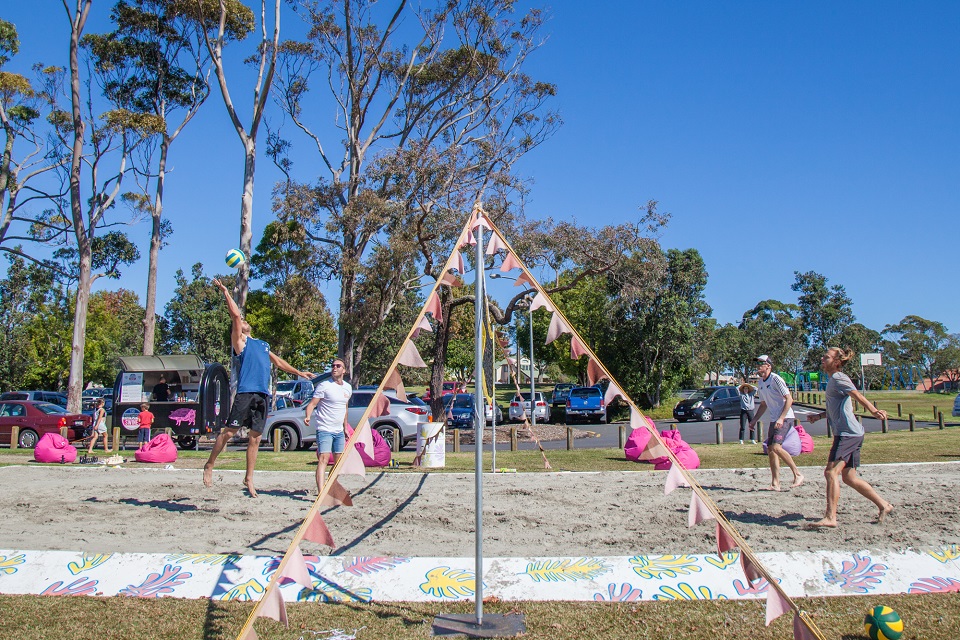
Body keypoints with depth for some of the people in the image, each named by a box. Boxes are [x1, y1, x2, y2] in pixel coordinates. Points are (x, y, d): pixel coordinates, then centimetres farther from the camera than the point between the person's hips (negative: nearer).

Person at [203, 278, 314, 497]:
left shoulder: (263, 345, 26)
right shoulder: (239, 341, 7)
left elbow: (278, 361, 35)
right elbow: (235, 315, -1)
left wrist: (299, 372, 36)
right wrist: (225, 291, 1)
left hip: (263, 395, 6)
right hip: (246, 393, -5)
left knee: (255, 438, 5)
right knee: (229, 431, -6)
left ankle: (249, 479, 11)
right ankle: (209, 466, 9)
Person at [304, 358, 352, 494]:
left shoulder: (348, 388, 11)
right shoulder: (324, 386, -9)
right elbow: (312, 404, -14)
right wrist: (308, 416, -32)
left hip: (339, 431, 7)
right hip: (325, 430, -7)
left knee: (339, 462, 11)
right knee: (323, 459, -19)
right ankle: (321, 492, -27)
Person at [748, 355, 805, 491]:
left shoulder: (775, 379, -12)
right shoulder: (760, 383, 13)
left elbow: (789, 399, -16)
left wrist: (781, 418, -23)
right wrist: (754, 420, 17)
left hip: (785, 418, -9)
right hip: (774, 420, 9)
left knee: (776, 447, -21)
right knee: (770, 450, 4)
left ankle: (798, 474, -8)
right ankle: (775, 484, 9)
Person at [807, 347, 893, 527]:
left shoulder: (838, 378, -9)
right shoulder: (833, 380, 19)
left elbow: (857, 395, -27)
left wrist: (873, 411, -42)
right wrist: (819, 415, 22)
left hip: (848, 433, -10)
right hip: (849, 434, 10)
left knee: (831, 472, -15)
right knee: (849, 477, 15)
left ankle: (830, 517, -16)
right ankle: (883, 505, 25)